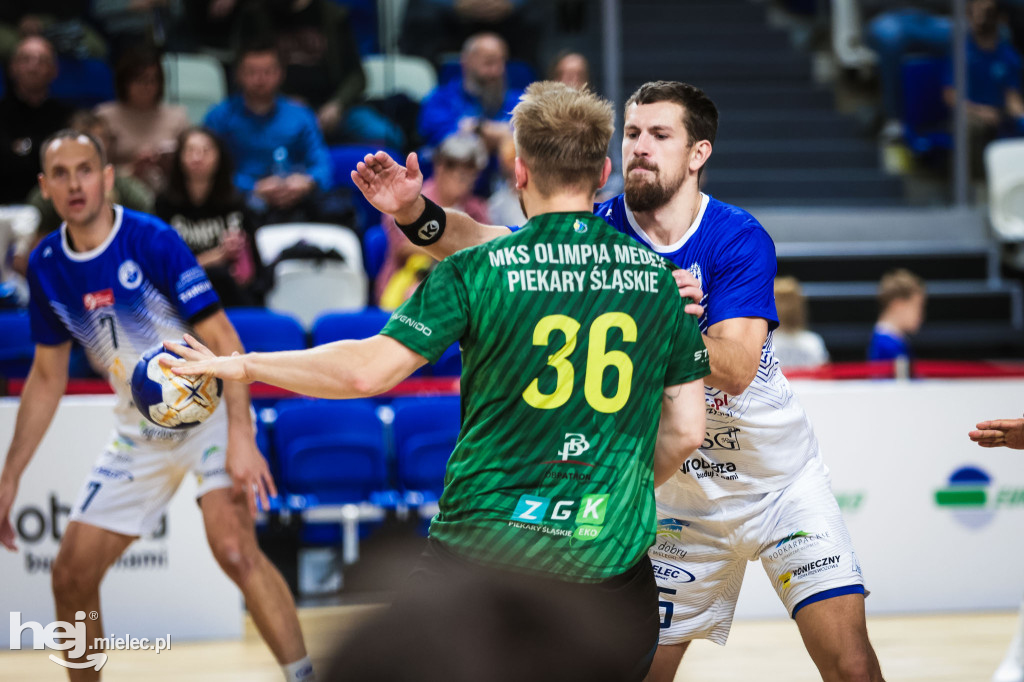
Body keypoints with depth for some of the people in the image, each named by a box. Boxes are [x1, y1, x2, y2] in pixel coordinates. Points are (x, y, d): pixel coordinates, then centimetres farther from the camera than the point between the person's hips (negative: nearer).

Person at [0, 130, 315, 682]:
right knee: (71, 574, 1)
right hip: (139, 429, 6)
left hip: (208, 410, -6)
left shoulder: (153, 241, -18)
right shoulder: (46, 266, -1)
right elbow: (47, 377, 10)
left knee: (234, 549, -27)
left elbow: (221, 339, -19)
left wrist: (241, 437, -30)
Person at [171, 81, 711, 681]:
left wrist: (240, 365, 2)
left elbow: (369, 369, -11)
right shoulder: (662, 279, 3)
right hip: (613, 559, 2)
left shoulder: (476, 272, -7)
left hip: (483, 549, -2)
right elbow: (686, 433, 6)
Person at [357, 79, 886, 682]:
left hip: (782, 482, -3)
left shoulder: (739, 238, -17)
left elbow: (735, 368, -28)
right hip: (681, 497, 3)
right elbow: (479, 242, -22)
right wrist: (415, 210, -42)